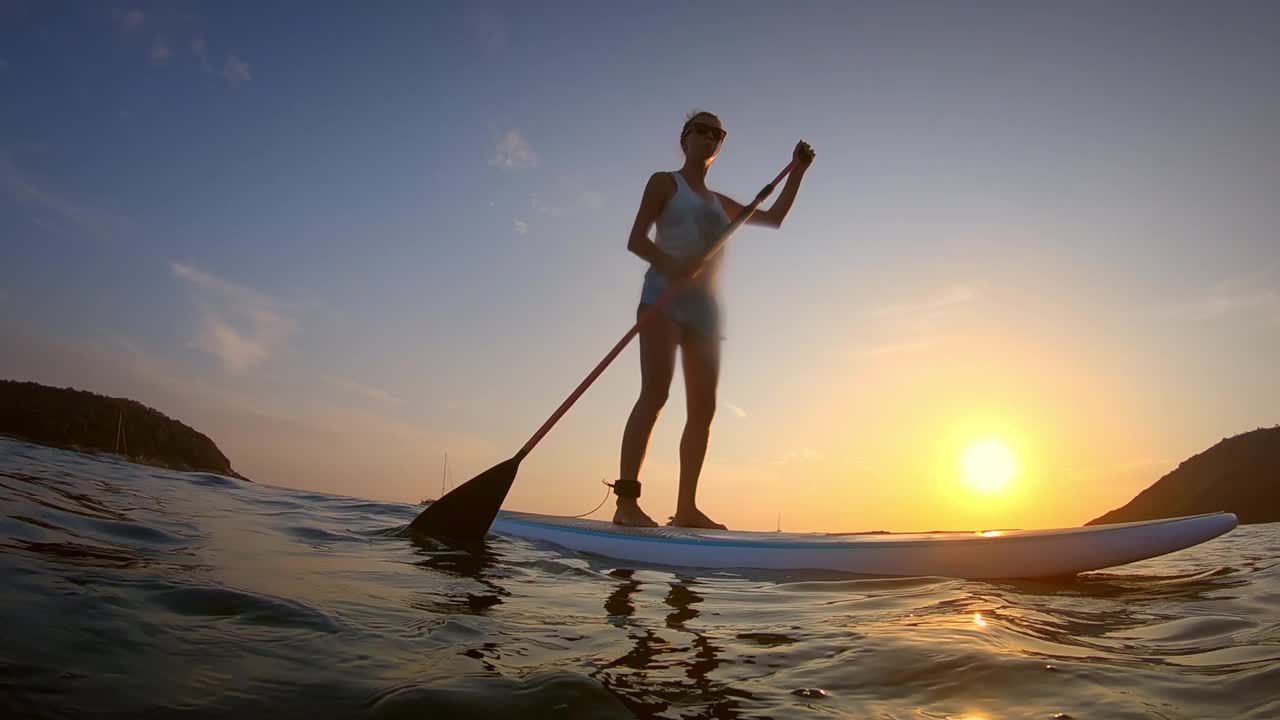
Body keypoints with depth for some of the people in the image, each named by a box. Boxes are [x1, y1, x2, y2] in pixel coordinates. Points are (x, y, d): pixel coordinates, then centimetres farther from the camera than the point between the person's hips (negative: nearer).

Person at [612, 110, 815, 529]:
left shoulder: (719, 203, 28)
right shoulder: (665, 183, 11)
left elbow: (774, 218, 29)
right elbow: (636, 240, -1)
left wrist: (797, 172, 20)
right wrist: (671, 265, -22)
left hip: (704, 304, 7)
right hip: (664, 294, -7)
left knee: (703, 407, -3)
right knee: (655, 393, -23)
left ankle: (686, 508, -1)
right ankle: (626, 502, -27)